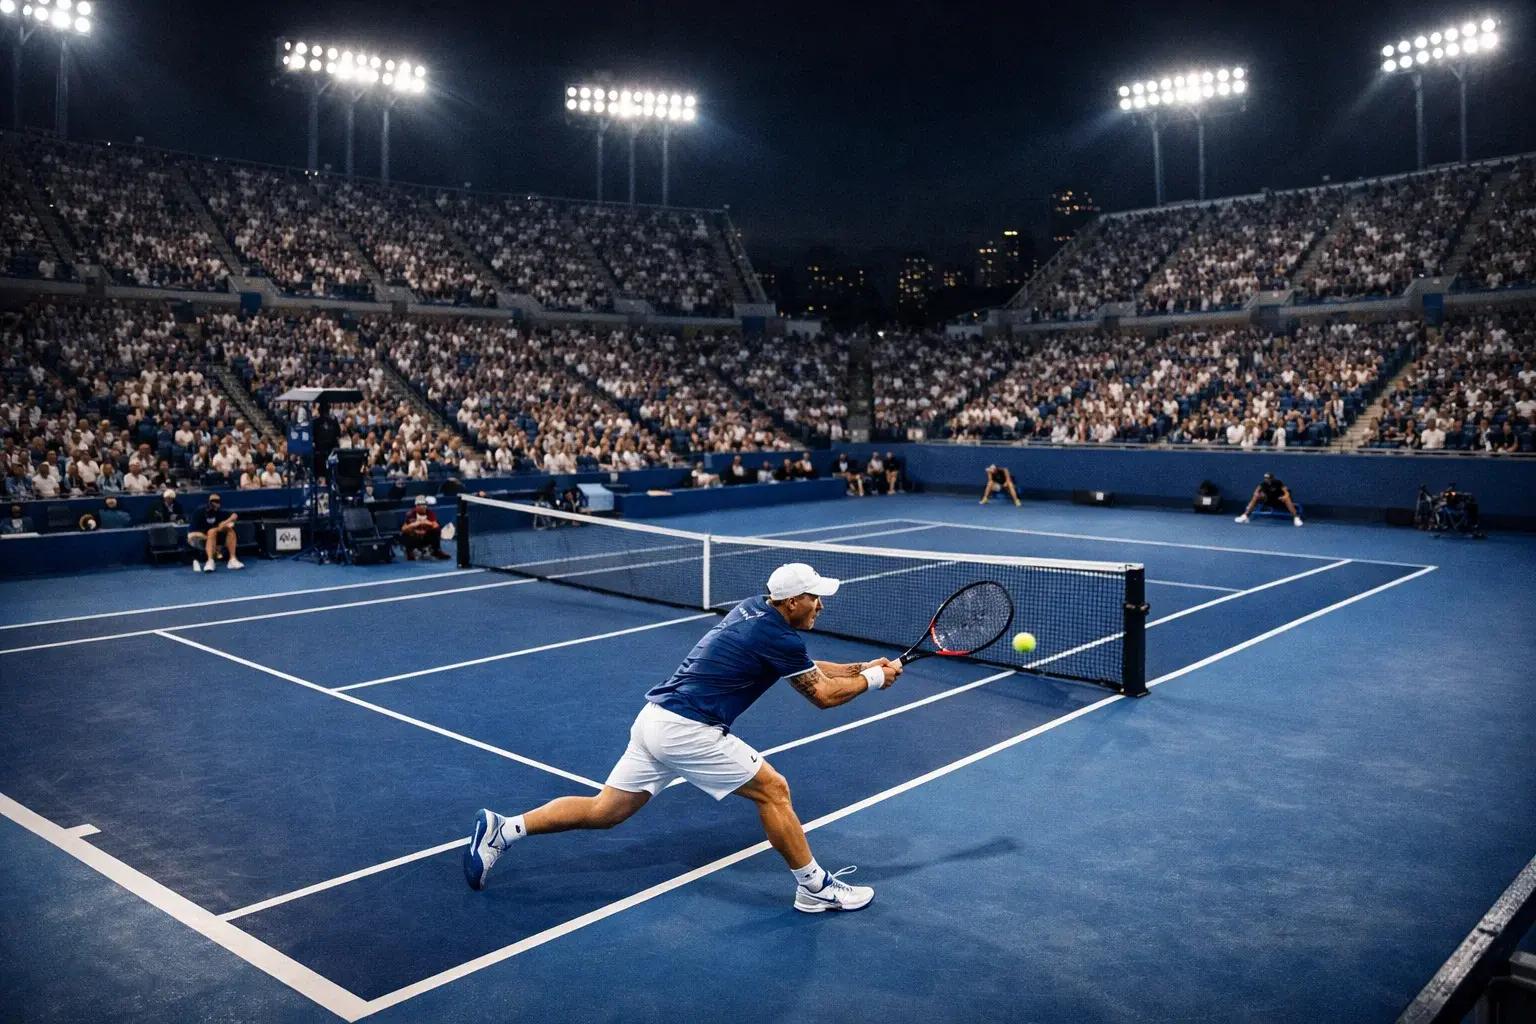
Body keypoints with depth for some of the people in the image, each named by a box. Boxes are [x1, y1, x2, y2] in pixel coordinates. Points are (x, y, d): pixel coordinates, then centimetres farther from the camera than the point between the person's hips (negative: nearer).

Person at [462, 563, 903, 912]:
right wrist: (873, 679, 12)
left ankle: (503, 828, 13)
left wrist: (861, 667, 21)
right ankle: (816, 889, 12)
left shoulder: (753, 608, 14)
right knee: (772, 790, 2)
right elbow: (822, 695, -1)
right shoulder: (779, 636, -12)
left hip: (655, 718, 9)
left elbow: (808, 668, 24)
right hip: (686, 731, -9)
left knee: (603, 811, 13)